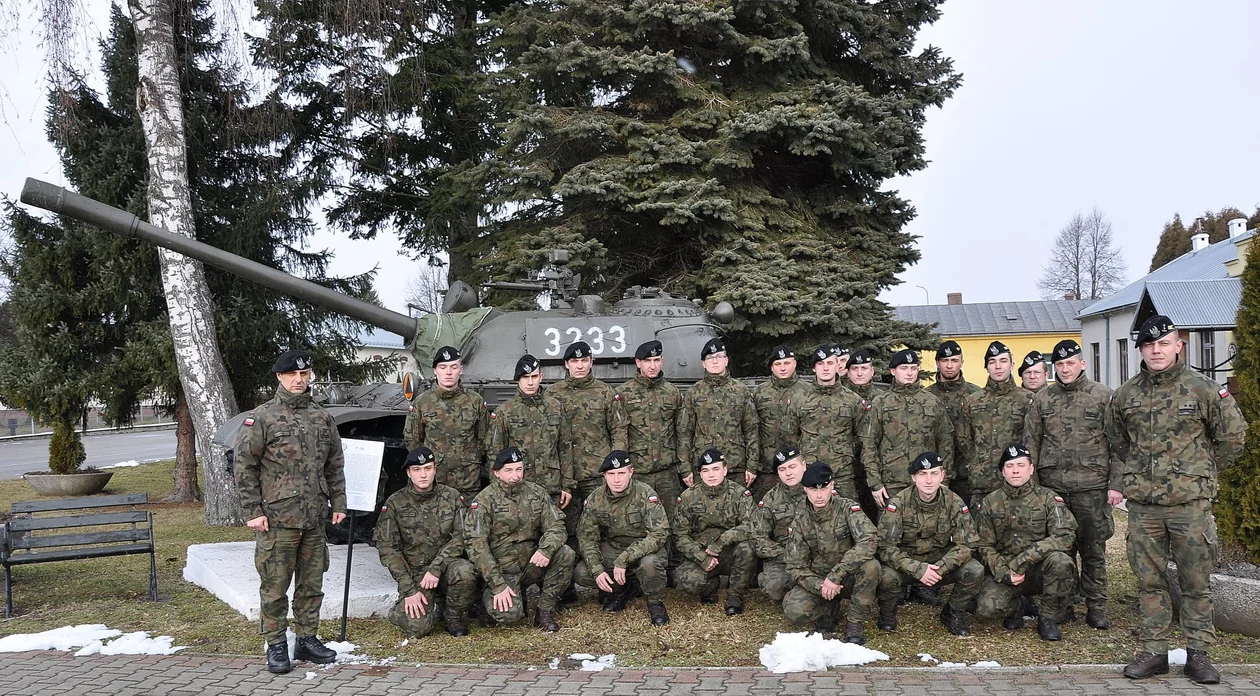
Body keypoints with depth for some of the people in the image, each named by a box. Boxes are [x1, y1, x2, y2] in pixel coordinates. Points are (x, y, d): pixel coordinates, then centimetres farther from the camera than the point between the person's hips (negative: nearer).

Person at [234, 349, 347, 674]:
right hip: (277, 519, -5)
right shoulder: (261, 418, -5)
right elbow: (244, 467, -6)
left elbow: (335, 465, 16)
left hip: (315, 519, 5)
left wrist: (338, 503, 11)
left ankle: (307, 640, 23)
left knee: (311, 584, 12)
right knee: (275, 586, 1)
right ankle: (276, 646, 13)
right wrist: (252, 511, -10)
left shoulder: (322, 417, 11)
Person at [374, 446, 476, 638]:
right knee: (417, 627, -22)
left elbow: (460, 537, -5)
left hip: (445, 566, 1)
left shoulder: (452, 497, 0)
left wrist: (436, 568, -19)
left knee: (464, 571, -34)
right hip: (413, 573, -1)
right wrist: (409, 589, -12)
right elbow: (388, 550, -5)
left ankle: (455, 618, -5)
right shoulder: (395, 504, -4)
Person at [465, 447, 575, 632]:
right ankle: (490, 596, 9)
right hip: (502, 571, -4)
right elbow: (477, 546, -16)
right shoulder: (484, 501, -11)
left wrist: (546, 549, -26)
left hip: (531, 564, 4)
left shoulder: (536, 492, 3)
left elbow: (556, 525, -2)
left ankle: (545, 612, -8)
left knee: (565, 554, -22)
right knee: (510, 615, -28)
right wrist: (498, 585, -22)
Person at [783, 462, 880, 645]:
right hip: (818, 580, 2)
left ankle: (854, 623, -14)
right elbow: (796, 567, -4)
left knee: (870, 566, -34)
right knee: (794, 611, -27)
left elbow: (869, 541, -30)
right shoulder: (800, 523, -6)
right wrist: (819, 586, -26)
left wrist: (835, 575, -33)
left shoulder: (847, 508, -14)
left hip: (849, 578, -1)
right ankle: (830, 609, 8)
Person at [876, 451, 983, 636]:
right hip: (906, 564, -2)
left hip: (942, 564, 2)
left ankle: (954, 613, 6)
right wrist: (918, 569, -33)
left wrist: (940, 568, -26)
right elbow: (886, 547, -20)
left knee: (975, 571, -24)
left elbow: (965, 544, -11)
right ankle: (887, 613, 2)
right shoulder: (898, 503, -18)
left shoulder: (954, 503, -12)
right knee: (887, 576, -34)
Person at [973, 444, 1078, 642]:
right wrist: (1003, 572, -15)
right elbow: (984, 546, 3)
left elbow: (1065, 535, -15)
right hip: (1004, 572, 1)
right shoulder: (990, 503, 4)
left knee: (1060, 561, -35)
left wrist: (1027, 557, -25)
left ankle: (1047, 618, -9)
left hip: (1040, 570, -1)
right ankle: (1019, 605, 12)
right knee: (987, 608, -26)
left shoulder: (1047, 498, -2)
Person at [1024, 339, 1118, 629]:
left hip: (1092, 486, -2)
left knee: (1093, 550, 4)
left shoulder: (1102, 396, 1)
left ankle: (1096, 608, 15)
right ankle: (1063, 605, 19)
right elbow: (1031, 443, 10)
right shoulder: (1042, 399, 8)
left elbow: (1117, 444, -1)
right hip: (1053, 485, 2)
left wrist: (1116, 484, -6)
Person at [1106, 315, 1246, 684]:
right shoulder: (1124, 396, 5)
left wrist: (1203, 471, 8)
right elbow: (1116, 439, 21)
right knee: (1149, 580, 8)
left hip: (1191, 503, -3)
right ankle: (1154, 651, 17)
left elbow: (1233, 434, 5)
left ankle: (1198, 653, 16)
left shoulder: (1203, 390, -4)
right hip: (1142, 504, 3)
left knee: (1196, 581, 5)